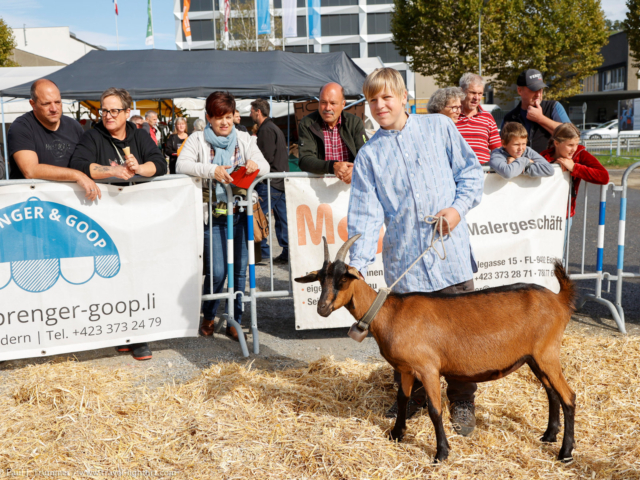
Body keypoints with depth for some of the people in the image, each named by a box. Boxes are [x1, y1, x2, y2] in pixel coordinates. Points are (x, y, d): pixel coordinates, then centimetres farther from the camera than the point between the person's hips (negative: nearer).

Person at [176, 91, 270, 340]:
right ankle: (208, 316, 20)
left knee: (240, 270, 4)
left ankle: (235, 320, 18)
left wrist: (255, 164, -20)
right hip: (214, 215, -3)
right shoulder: (197, 139, 5)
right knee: (217, 271, -6)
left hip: (241, 212, 3)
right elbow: (182, 164, -10)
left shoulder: (244, 139, 12)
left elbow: (265, 165, 4)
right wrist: (211, 170, -26)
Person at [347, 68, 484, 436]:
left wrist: (459, 206, -7)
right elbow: (366, 213, -1)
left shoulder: (440, 127, 6)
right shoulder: (369, 155, 7)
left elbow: (471, 170, 11)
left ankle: (462, 403, 23)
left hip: (450, 251, -1)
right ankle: (412, 396, 31)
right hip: (403, 261, 1)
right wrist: (358, 264, -12)